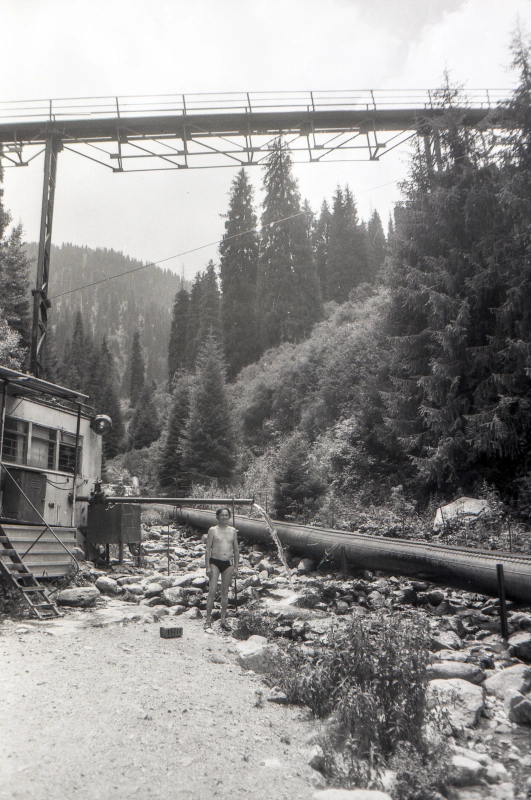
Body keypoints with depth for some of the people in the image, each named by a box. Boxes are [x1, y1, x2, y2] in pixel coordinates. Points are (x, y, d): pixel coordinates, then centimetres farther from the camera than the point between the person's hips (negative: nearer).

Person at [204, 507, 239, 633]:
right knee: (212, 591, -8)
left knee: (225, 592, 9)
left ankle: (223, 620, 18)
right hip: (215, 562, -3)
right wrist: (207, 567, -9)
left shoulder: (233, 531, 7)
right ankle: (208, 621, -2)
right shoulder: (213, 530, -1)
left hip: (228, 563, 3)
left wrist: (236, 567, 8)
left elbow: (236, 550, 11)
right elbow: (208, 549, -3)